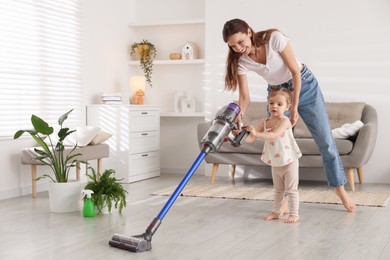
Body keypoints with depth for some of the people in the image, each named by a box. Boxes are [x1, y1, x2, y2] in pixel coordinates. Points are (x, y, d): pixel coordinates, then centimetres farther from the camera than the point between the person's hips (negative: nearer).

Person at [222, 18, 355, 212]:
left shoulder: (274, 38, -29)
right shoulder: (241, 61, -17)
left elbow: (295, 72, -23)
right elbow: (244, 96, -16)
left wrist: (294, 107, -22)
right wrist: (238, 117, -35)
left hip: (303, 84, -3)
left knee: (325, 141, 2)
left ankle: (339, 188, 18)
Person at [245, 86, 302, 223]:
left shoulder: (285, 121, -21)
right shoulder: (264, 122, -4)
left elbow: (274, 135, -38)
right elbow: (250, 139, -7)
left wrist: (257, 133, -50)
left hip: (289, 161, -6)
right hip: (275, 163, 6)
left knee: (291, 190, 2)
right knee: (278, 189, 20)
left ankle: (294, 214, 9)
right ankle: (277, 211, 31)